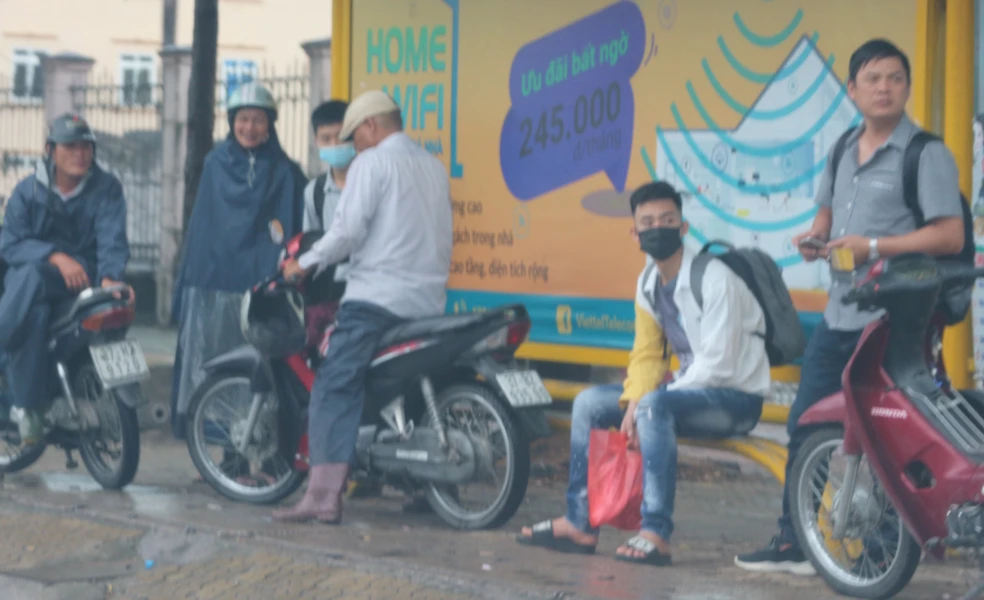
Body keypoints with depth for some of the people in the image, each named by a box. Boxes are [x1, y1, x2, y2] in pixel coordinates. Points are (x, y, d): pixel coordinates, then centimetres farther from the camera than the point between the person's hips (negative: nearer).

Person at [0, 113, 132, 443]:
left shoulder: (106, 188, 3)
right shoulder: (28, 190, 5)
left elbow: (112, 239, -10)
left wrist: (109, 277, -31)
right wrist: (56, 257, -21)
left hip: (84, 277, -1)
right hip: (37, 272, 1)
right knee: (34, 313, -35)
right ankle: (27, 404, -26)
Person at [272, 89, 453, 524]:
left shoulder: (372, 163, -5)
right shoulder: (435, 168, 17)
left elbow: (348, 230, -13)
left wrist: (304, 264, -2)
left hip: (377, 297, -7)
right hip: (429, 302, 8)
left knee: (333, 390, -8)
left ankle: (324, 495, -19)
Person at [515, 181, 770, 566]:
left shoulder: (715, 281, -19)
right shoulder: (647, 284, 6)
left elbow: (718, 365, -23)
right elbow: (647, 353, 8)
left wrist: (646, 403, -20)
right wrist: (633, 401, -13)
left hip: (737, 396, -9)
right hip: (691, 389, 9)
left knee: (655, 405, -36)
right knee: (589, 403, 5)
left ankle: (656, 534, -38)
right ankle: (580, 524, 6)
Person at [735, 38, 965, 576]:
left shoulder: (927, 155, -8)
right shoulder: (843, 151, 15)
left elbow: (950, 235, -16)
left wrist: (873, 246, -20)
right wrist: (814, 237, 5)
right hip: (838, 317, 8)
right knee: (805, 428, 9)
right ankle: (791, 544, 18)